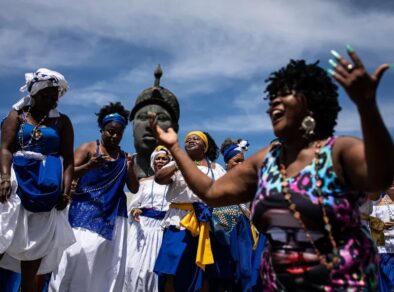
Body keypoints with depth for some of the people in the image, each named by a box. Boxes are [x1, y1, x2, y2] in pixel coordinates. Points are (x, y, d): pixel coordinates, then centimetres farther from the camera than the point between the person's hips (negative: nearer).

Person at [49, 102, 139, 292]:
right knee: (80, 254, -14)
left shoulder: (125, 157, 13)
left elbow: (134, 189, 10)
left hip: (112, 216, 4)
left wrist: (130, 168, -8)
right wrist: (90, 166, -23)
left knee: (108, 262, -2)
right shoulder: (88, 148, 4)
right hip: (86, 212, -3)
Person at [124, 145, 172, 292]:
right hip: (142, 226, 1)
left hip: (163, 228, -1)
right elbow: (133, 205, 8)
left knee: (154, 267, -4)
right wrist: (135, 211, -12)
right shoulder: (144, 182, 12)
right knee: (135, 265, -5)